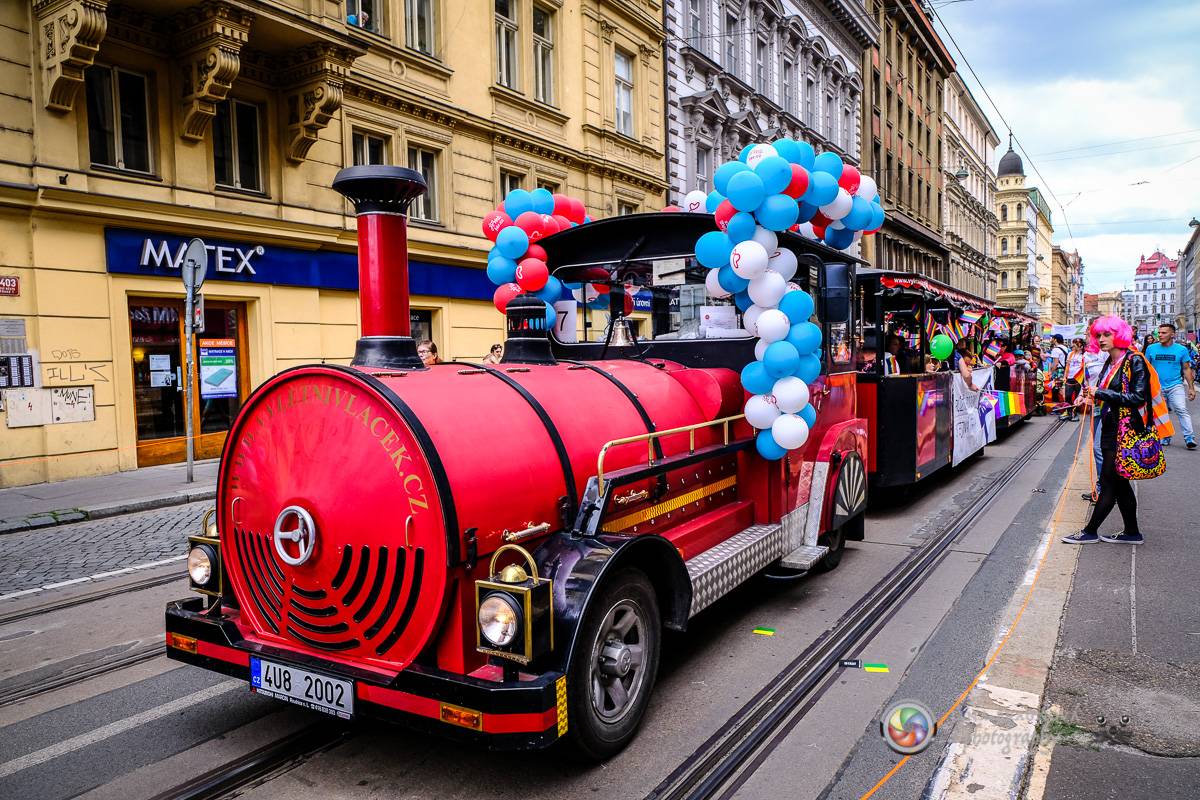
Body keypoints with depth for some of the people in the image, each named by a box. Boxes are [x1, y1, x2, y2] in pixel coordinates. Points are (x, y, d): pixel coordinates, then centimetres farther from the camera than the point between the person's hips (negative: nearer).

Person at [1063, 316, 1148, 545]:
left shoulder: (1134, 361, -12)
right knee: (1120, 482, 14)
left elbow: (1138, 397, -20)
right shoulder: (1109, 362, 12)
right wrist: (1093, 395, 2)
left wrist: (1101, 393, -20)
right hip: (1110, 428, 9)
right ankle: (1132, 532, 24)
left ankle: (1090, 531, 6)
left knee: (1109, 483, -1)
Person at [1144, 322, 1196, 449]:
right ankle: (1165, 438, 24)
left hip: (1175, 385, -2)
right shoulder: (1151, 348, 2)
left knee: (1181, 410, -16)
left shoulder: (1181, 349, 0)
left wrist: (1191, 388, 1)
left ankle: (1189, 438, -15)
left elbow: (1186, 369, 5)